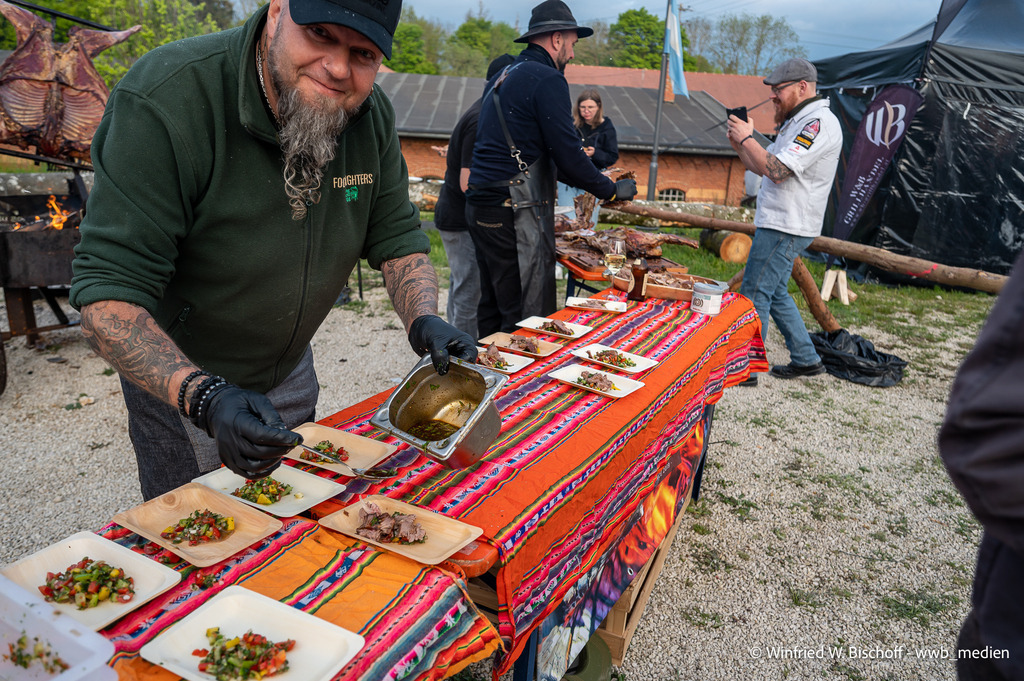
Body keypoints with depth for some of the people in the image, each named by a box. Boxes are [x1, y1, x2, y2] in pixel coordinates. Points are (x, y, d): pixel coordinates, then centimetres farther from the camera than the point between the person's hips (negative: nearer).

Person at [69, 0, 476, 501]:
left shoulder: (372, 115, -12)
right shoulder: (165, 101, -30)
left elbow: (398, 238, -4)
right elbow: (107, 295, -33)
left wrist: (424, 320, -24)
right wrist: (205, 397, -48)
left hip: (289, 374, 6)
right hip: (178, 379, -5)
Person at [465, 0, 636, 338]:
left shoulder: (501, 78, 21)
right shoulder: (548, 80, -9)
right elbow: (568, 155, -13)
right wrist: (613, 190, 2)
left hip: (481, 207, 10)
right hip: (515, 214, -10)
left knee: (492, 309, 16)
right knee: (530, 319, -6)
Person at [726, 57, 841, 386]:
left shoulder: (818, 122, -15)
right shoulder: (798, 121, 19)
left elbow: (778, 171, -26)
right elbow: (765, 168, 19)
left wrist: (747, 138, -15)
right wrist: (740, 145, 4)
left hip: (785, 228, -11)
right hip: (778, 223, 11)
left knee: (753, 295, -8)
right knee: (775, 292, 17)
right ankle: (806, 359, 27)